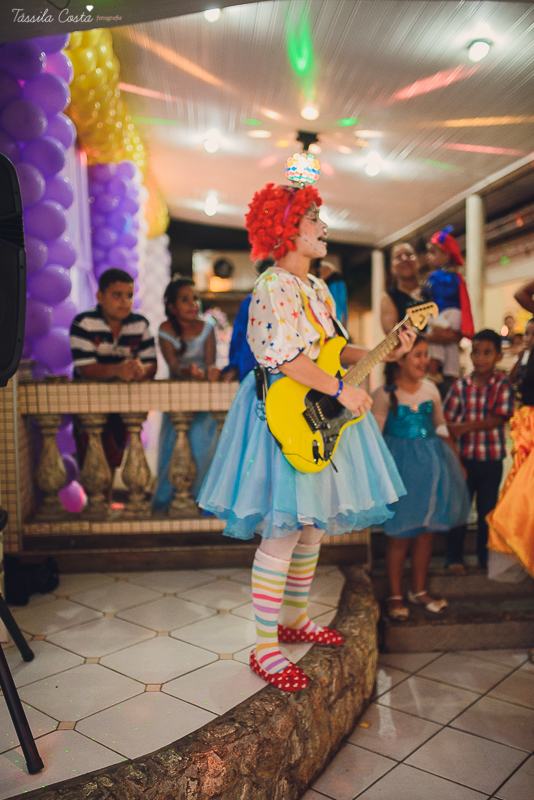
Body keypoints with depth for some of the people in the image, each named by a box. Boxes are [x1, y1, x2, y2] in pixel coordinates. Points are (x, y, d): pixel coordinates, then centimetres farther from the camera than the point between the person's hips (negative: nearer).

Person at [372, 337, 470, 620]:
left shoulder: (430, 389, 7)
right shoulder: (385, 394, -8)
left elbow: (441, 427, 16)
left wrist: (457, 460, 14)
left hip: (431, 462, 5)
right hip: (401, 465, -5)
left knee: (426, 529, 10)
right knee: (400, 534, 0)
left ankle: (419, 590, 25)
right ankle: (395, 595, 16)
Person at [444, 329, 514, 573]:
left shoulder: (502, 384, -4)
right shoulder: (461, 385, -2)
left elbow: (498, 418, -14)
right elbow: (448, 420, -2)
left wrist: (465, 427, -22)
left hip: (491, 459, 0)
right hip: (464, 457, 0)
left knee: (487, 508, 12)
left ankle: (485, 556, 28)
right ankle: (454, 558, 19)